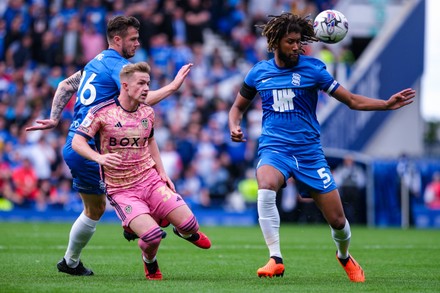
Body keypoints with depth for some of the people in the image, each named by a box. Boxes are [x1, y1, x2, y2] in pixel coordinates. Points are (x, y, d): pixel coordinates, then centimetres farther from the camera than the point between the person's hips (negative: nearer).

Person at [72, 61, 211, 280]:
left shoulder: (148, 112, 5)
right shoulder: (101, 112, -11)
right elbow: (77, 142, -11)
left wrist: (162, 171, 15)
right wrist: (99, 157, -29)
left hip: (151, 180, 4)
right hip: (121, 190, -4)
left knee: (188, 225, -8)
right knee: (152, 236, -24)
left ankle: (186, 232, 32)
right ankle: (149, 262, 13)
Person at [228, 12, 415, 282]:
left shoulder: (312, 68, -2)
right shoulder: (260, 72, 3)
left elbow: (352, 100, 0)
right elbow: (239, 106, 19)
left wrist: (387, 104, -14)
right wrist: (234, 126, -3)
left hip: (309, 151, 0)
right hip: (274, 148, 0)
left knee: (337, 220, 1)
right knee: (266, 189, -35)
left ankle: (344, 256, 35)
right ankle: (276, 260, -29)